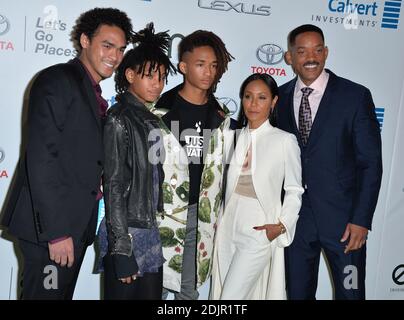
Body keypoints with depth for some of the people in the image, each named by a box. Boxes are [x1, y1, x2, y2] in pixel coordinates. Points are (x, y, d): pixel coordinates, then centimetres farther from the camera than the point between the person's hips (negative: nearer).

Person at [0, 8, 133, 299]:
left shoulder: (94, 95, 17)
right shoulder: (57, 80, -9)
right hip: (49, 225, -8)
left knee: (63, 293, 16)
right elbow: (41, 157, -18)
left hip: (77, 224, 8)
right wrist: (56, 231, -21)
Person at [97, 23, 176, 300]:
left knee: (152, 295, 11)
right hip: (127, 234, -7)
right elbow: (113, 186, -13)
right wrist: (121, 249, -15)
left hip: (151, 233, 7)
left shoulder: (151, 119, 10)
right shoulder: (119, 119, -10)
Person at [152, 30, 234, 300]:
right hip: (162, 212, -3)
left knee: (189, 288, 12)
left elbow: (217, 168, 12)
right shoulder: (161, 111, -5)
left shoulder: (220, 116, 8)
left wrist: (213, 214, 11)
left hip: (200, 213, 4)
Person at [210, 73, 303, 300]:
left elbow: (294, 190, -1)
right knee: (221, 292, 13)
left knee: (231, 297, -7)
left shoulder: (285, 140, -7)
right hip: (228, 228, 5)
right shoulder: (235, 138, 7)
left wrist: (281, 226, -11)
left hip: (259, 232, -5)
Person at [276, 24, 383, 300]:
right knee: (297, 292, 14)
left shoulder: (356, 96, -7)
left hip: (342, 217, -2)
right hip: (294, 217, 3)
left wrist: (361, 220, -11)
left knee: (350, 293, 9)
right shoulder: (280, 98, 3)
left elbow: (371, 163, -6)